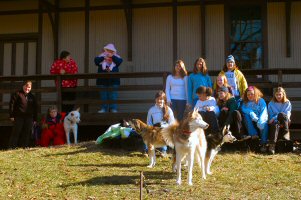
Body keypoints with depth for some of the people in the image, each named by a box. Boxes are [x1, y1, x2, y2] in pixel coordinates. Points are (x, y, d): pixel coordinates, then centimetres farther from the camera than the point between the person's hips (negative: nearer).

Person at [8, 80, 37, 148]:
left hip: (29, 117, 5)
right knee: (16, 132, -5)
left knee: (27, 133, 4)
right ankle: (11, 147, -2)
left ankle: (24, 147, 10)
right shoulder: (17, 94, 0)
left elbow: (35, 108, 19)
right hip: (18, 117, -5)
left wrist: (35, 119, 13)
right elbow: (11, 104, -3)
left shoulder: (32, 97, 16)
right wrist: (11, 115, -9)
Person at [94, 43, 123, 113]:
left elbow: (119, 61, -14)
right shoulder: (101, 56, 6)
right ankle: (104, 108, 13)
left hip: (113, 80, -1)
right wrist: (103, 57, -22)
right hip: (102, 80, 1)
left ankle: (113, 108, 7)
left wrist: (112, 56, -21)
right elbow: (96, 61, -11)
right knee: (103, 95, 6)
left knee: (113, 95, 1)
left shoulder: (116, 57, 6)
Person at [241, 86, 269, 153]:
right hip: (250, 122, 2)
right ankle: (253, 134, -33)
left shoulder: (261, 101, 6)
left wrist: (260, 120, -29)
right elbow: (243, 109, -7)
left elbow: (264, 111, -9)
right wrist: (251, 113, -27)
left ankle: (263, 144, -38)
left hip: (260, 119, -2)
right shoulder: (245, 102, 13)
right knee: (246, 115, -27)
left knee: (264, 124, -33)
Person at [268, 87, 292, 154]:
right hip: (275, 122, 0)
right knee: (275, 125, -39)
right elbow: (270, 116, 3)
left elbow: (287, 115, -5)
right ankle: (272, 145, -54)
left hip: (284, 123, 0)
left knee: (281, 114, -33)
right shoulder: (271, 104, 11)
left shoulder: (287, 103, 10)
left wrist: (275, 118, -19)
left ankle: (285, 133, -29)